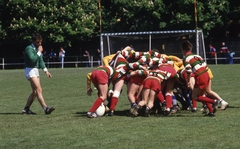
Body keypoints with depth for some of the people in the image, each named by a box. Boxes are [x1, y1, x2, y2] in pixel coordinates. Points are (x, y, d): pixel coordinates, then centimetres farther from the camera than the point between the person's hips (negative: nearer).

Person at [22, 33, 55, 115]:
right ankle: (45, 108, -23)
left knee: (35, 92, 9)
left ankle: (26, 109, 15)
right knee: (39, 90, -16)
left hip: (36, 71, 9)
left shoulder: (37, 49, 14)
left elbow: (40, 60, 19)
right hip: (30, 70, -9)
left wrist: (46, 70, 9)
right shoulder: (29, 48, -12)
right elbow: (32, 59, -26)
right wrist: (39, 52, -17)